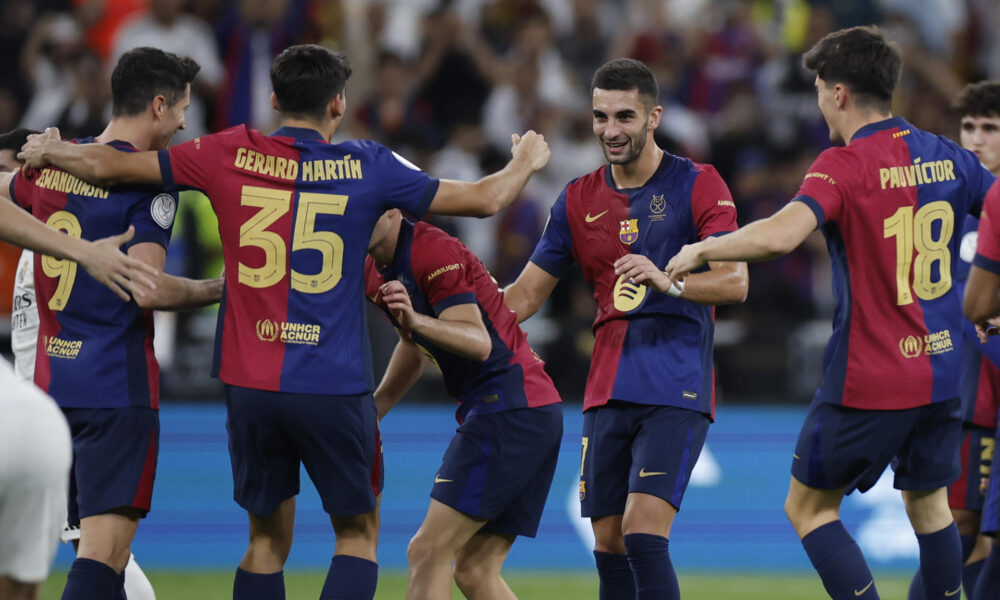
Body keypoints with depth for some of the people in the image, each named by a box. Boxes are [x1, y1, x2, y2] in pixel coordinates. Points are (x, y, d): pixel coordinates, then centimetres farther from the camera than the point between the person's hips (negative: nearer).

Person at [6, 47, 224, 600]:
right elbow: (147, 289, -19)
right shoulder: (149, 181, -11)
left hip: (52, 378, 7)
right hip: (117, 384, -7)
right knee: (104, 550, -12)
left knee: (93, 541, 15)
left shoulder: (47, 165, 9)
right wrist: (219, 290, -5)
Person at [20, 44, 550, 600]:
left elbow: (104, 165, 5)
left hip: (250, 386, 2)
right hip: (334, 384, -2)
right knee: (359, 532, 10)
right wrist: (526, 161, 27)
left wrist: (50, 149, 25)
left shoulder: (231, 155, 0)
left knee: (268, 538, 14)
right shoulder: (369, 167, -3)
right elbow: (484, 198, 5)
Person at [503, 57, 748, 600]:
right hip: (608, 389, 6)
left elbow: (735, 282, -14)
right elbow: (525, 294, 15)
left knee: (643, 532, -19)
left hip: (676, 391, -5)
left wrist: (669, 281, -32)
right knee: (608, 545, 5)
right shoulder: (579, 200, 11)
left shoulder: (698, 186, -4)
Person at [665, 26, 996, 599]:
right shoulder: (950, 158, 4)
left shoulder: (844, 165, -15)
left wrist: (701, 250, -17)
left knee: (809, 508, 7)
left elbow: (780, 235, -31)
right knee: (930, 504, 18)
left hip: (869, 381, -6)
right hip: (942, 370, 6)